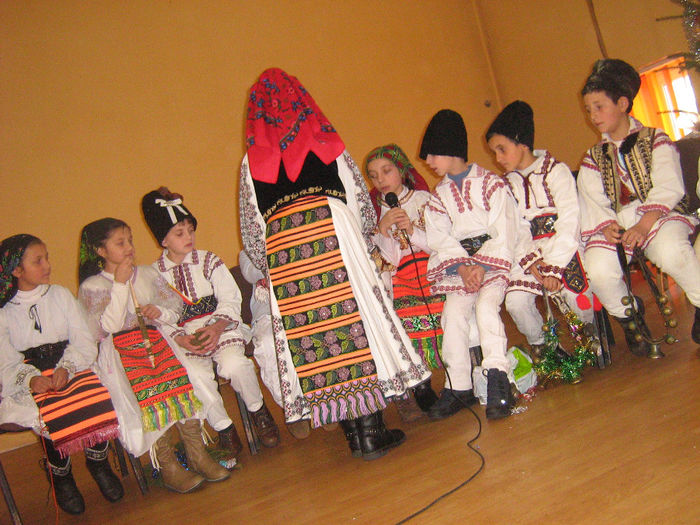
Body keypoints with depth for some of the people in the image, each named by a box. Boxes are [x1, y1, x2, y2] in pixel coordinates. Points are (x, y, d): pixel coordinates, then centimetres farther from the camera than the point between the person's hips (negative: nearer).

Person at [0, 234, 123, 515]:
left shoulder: (60, 295, 10)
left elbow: (84, 341, 3)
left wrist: (66, 368, -17)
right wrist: (31, 378, -24)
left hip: (70, 367, 2)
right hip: (27, 378, -1)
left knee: (99, 400, -29)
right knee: (50, 415, -32)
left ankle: (98, 463, 2)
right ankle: (61, 476, -1)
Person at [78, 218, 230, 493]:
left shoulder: (147, 273, 17)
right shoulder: (91, 287, 5)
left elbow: (175, 308, 18)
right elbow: (109, 325, -9)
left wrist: (159, 312, -5)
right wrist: (119, 284, -10)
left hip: (157, 340, 3)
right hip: (121, 352, -3)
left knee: (184, 387, -24)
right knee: (148, 397, -28)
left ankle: (198, 455, -12)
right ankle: (168, 466, -14)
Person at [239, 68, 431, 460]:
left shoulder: (251, 162, 17)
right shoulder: (328, 144, 14)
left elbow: (251, 228, 15)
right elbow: (361, 202, 14)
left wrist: (266, 267, 25)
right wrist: (365, 243, 27)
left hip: (281, 252, 2)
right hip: (335, 242, -1)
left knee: (308, 338, 4)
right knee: (356, 322, 1)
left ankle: (354, 433, 10)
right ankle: (372, 431, 1)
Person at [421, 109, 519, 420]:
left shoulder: (491, 183, 4)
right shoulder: (438, 198, 16)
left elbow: (503, 232, -6)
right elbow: (441, 240, 3)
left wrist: (482, 266, -19)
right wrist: (462, 267, -15)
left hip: (495, 260, -3)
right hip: (459, 267, 4)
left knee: (485, 304, -29)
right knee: (453, 312, -20)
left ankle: (497, 379, -28)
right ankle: (459, 386, -15)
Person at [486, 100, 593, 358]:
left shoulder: (556, 170, -2)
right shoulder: (505, 184, 11)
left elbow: (569, 222, -10)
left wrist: (554, 266, -16)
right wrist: (530, 260, -14)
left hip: (563, 247, -3)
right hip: (527, 253, 3)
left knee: (579, 299, -18)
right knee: (515, 301, -19)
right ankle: (538, 346, 9)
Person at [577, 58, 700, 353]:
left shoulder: (655, 140, 9)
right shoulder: (593, 159, 19)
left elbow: (668, 188, -6)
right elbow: (593, 202, 5)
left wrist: (643, 226, -22)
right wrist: (608, 226, -18)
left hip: (659, 217, -3)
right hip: (617, 225, 3)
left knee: (671, 251, -37)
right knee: (598, 269, -28)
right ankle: (628, 315, 2)